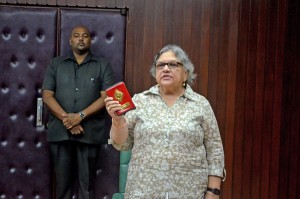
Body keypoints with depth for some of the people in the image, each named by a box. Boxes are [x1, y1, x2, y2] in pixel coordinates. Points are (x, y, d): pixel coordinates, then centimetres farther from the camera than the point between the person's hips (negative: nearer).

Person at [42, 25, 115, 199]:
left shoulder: (103, 65, 7)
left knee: (87, 180, 3)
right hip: (60, 131, 2)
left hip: (90, 131, -1)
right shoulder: (56, 64, 12)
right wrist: (66, 118, -11)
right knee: (62, 178, 7)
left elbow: (106, 96, -3)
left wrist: (80, 116, -14)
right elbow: (47, 95, 3)